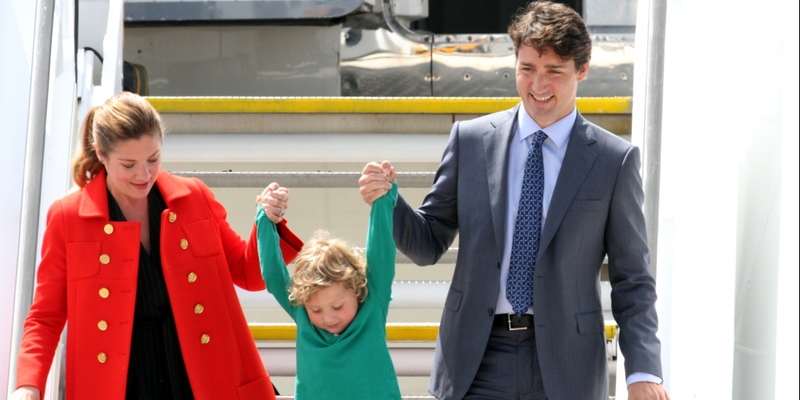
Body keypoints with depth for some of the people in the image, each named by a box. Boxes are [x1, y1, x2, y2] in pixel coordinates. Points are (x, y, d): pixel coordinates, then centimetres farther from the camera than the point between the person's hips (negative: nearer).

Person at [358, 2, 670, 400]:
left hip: (564, 366, -1)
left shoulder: (614, 159, 0)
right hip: (477, 361, 1)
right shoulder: (470, 139, 5)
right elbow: (429, 245, 9)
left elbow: (632, 281, 2)